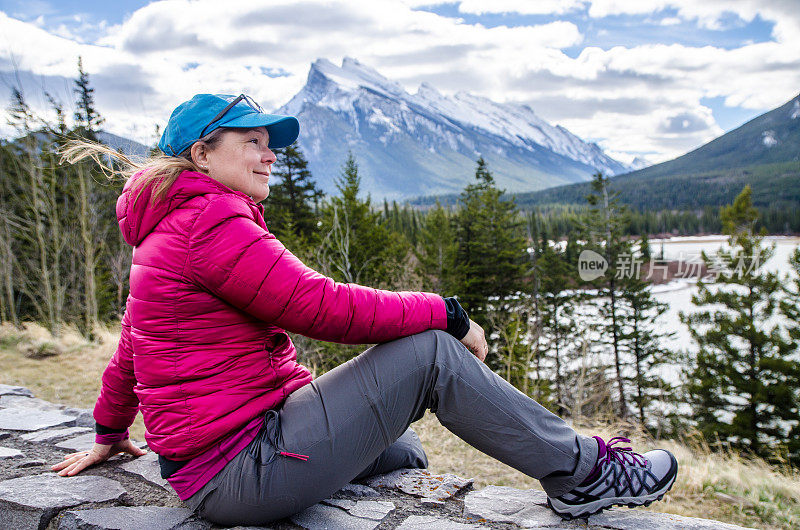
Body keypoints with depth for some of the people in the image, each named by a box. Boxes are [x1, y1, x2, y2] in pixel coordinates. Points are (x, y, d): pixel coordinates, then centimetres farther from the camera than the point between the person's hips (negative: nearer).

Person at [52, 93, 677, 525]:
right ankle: (580, 469, 0)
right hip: (243, 469, -10)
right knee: (429, 351, -15)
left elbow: (131, 347, 24)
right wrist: (446, 312, -12)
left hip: (214, 464, 10)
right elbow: (320, 305, -23)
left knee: (403, 454, 22)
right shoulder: (212, 220, -18)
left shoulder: (168, 229, 15)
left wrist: (111, 434, 37)